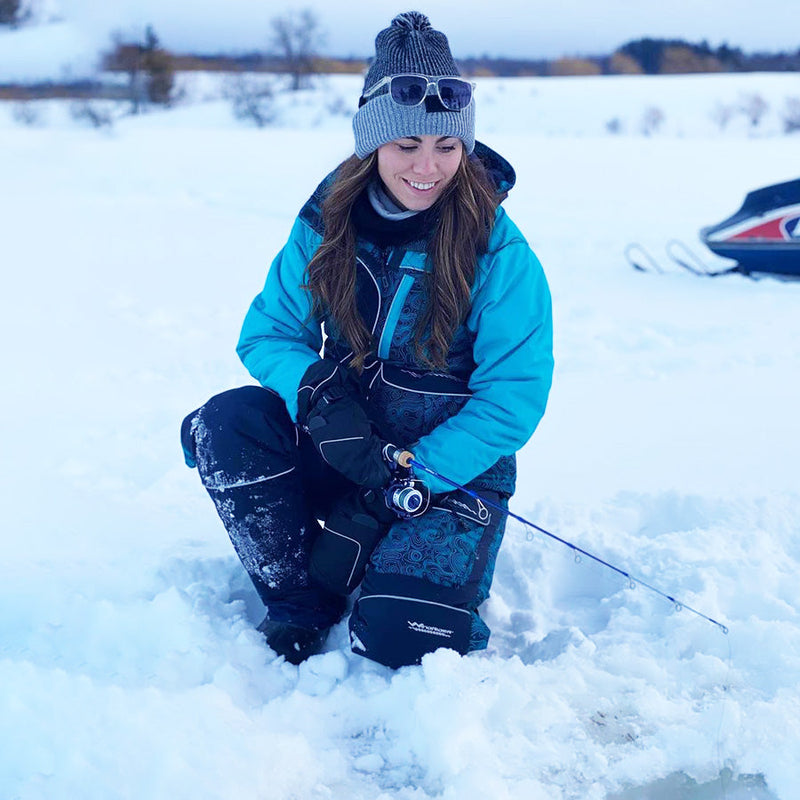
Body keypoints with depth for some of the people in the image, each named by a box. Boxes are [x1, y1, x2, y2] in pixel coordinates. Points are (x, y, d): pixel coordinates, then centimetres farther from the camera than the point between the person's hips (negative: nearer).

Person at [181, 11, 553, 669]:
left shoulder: (498, 250, -15)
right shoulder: (326, 222, -4)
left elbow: (514, 397, -16)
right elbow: (267, 332, -1)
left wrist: (409, 479, -23)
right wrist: (317, 393, -24)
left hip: (454, 467, -4)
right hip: (340, 447, 4)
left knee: (395, 635, -26)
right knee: (224, 425, -23)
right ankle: (301, 605, -6)